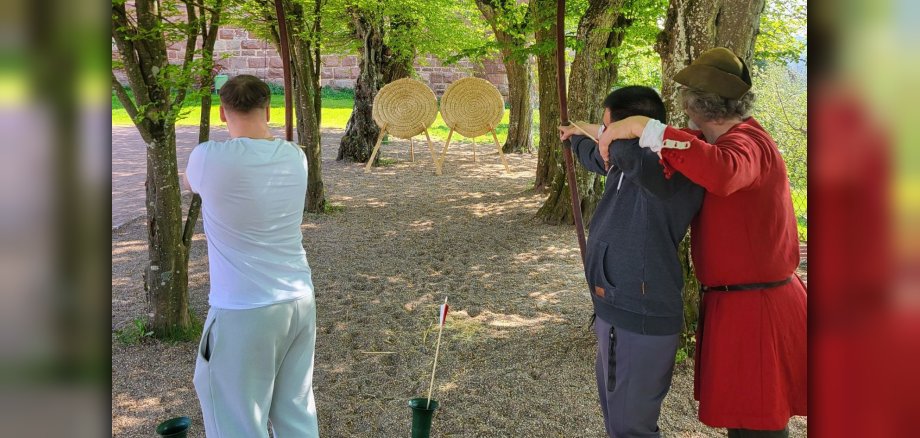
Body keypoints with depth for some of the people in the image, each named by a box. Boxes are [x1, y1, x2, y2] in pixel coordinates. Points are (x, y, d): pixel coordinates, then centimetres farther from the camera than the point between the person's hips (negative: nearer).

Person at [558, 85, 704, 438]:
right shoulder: (629, 163, 5)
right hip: (617, 311, 10)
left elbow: (633, 155, -49)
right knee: (615, 407, 29)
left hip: (640, 321, -10)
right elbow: (598, 157, 30)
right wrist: (576, 137, 50)